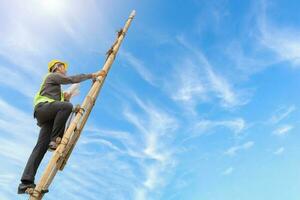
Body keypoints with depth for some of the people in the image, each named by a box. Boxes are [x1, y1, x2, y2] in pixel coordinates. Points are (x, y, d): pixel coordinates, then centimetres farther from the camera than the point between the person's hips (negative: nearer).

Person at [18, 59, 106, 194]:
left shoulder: (57, 86, 37)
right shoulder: (52, 75, 12)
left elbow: (58, 107, 31)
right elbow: (72, 79, -4)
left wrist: (65, 98, 14)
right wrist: (92, 75, -2)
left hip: (48, 116, 8)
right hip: (42, 107, -8)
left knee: (42, 145, -8)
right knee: (67, 106, -33)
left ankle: (26, 182, -15)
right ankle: (55, 140, -29)